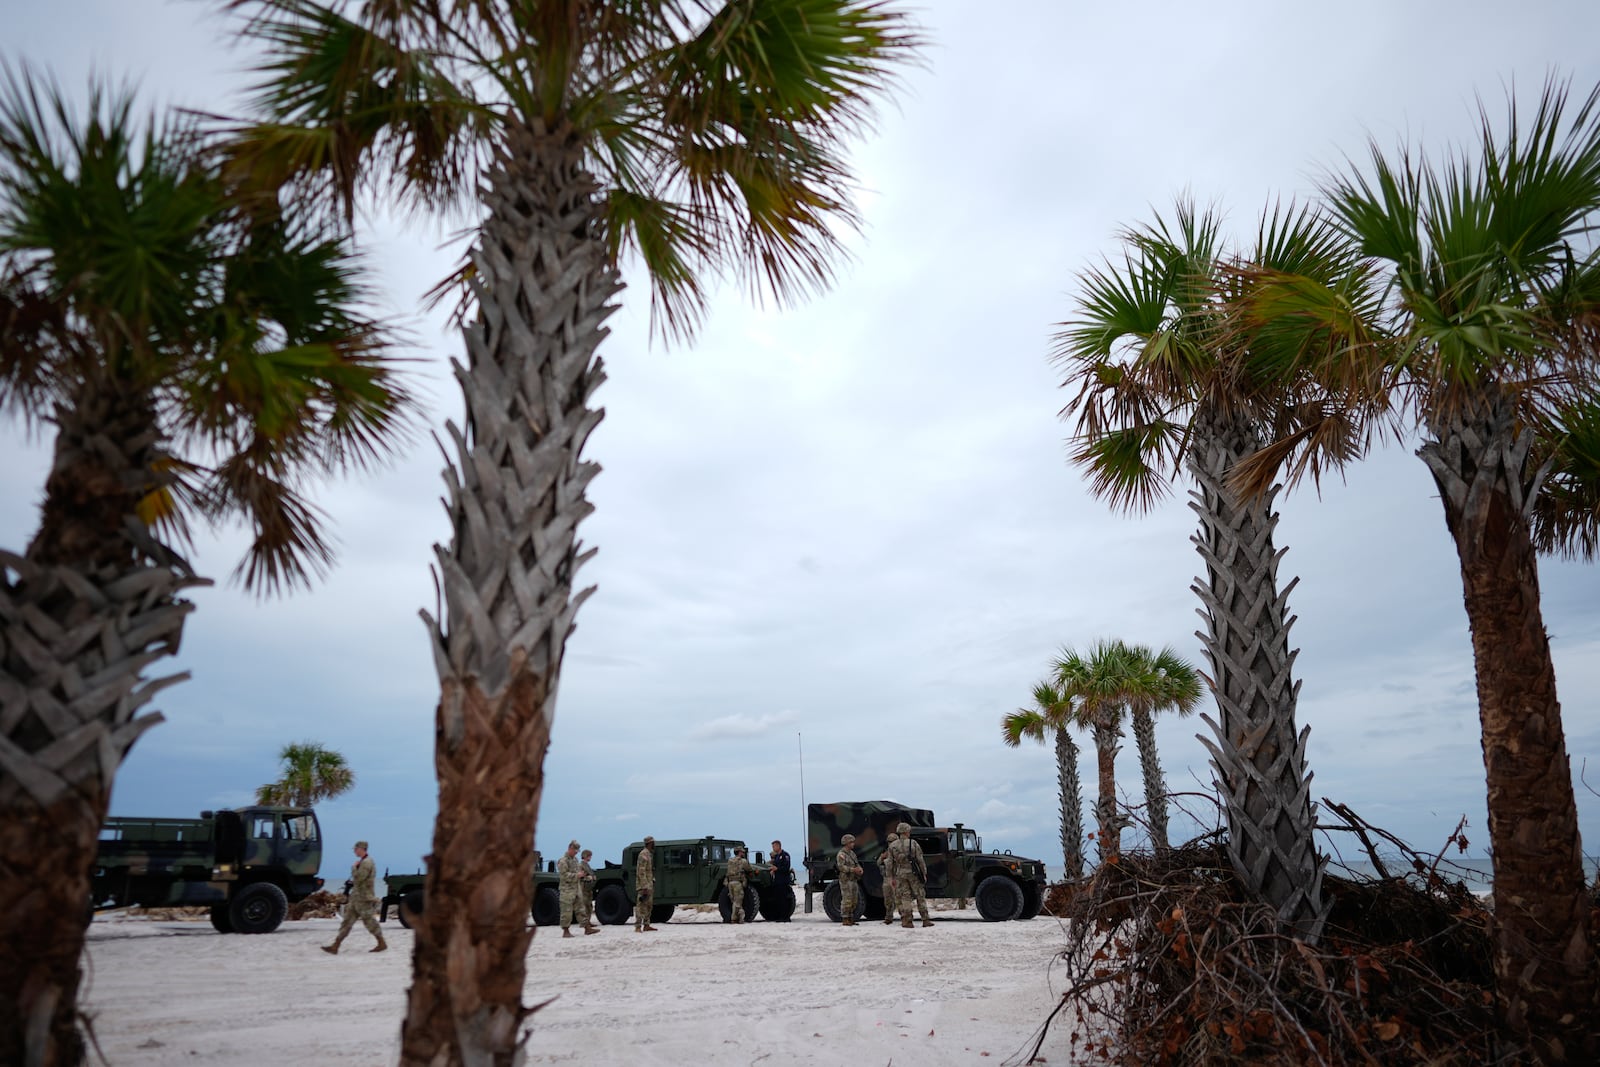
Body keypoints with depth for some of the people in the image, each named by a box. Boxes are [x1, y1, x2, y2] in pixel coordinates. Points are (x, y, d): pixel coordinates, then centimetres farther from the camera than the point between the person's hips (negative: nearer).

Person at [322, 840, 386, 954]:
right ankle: (335, 946, 8)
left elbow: (357, 878, -24)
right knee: (347, 921, 7)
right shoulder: (363, 862, 14)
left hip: (364, 898, -10)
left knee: (369, 921, -2)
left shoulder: (367, 863, -19)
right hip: (357, 897, 10)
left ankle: (382, 943, 8)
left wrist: (353, 867, -10)